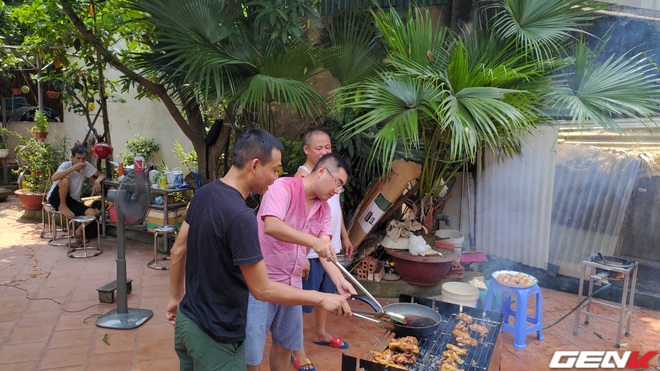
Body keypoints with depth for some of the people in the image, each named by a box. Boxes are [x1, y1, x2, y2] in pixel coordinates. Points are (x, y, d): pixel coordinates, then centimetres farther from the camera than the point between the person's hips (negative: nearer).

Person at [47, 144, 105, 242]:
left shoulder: (86, 166, -3)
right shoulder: (66, 165, -16)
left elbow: (101, 175, 5)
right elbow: (53, 178, -35)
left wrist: (97, 181, -19)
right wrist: (73, 168, -36)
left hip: (73, 201, 4)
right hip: (56, 198, -4)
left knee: (93, 213, -22)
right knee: (66, 180, -34)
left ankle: (78, 232, 6)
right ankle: (62, 206, -10)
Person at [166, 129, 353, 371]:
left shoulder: (204, 194, -2)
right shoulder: (241, 216, -28)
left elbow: (177, 251, 8)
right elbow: (262, 289, -24)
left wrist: (176, 297, 20)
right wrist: (321, 299, -17)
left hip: (187, 321, 8)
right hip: (216, 336, -8)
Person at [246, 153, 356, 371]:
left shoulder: (324, 209, 5)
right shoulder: (283, 187, -17)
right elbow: (271, 226, -33)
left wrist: (339, 281, -17)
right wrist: (313, 241, -38)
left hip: (292, 284, 7)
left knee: (285, 344, 19)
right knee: (251, 352, 1)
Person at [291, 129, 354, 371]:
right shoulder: (302, 177, -18)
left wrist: (344, 237, 18)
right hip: (310, 250, -8)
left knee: (326, 292, 22)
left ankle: (320, 333, 42)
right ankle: (298, 349, 18)